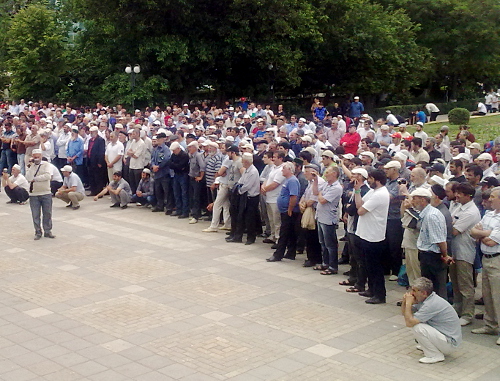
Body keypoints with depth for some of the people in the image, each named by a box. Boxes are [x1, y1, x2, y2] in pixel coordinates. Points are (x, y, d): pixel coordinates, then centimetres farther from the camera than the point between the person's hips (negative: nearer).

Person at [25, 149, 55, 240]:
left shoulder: (46, 164, 1)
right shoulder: (30, 166, 5)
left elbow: (48, 176, -15)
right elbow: (29, 178, -11)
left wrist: (35, 179, -12)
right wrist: (30, 167, -13)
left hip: (46, 193, -1)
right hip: (33, 194, 1)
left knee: (47, 214, 5)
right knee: (36, 215, 5)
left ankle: (48, 231, 17)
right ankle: (38, 232, 16)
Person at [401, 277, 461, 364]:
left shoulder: (431, 304, -26)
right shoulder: (423, 299, 3)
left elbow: (409, 323, -26)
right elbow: (404, 313, 12)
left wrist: (408, 303, -17)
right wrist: (404, 301, -8)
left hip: (450, 343, -10)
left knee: (416, 327, -23)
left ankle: (435, 355, -9)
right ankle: (428, 346, 20)